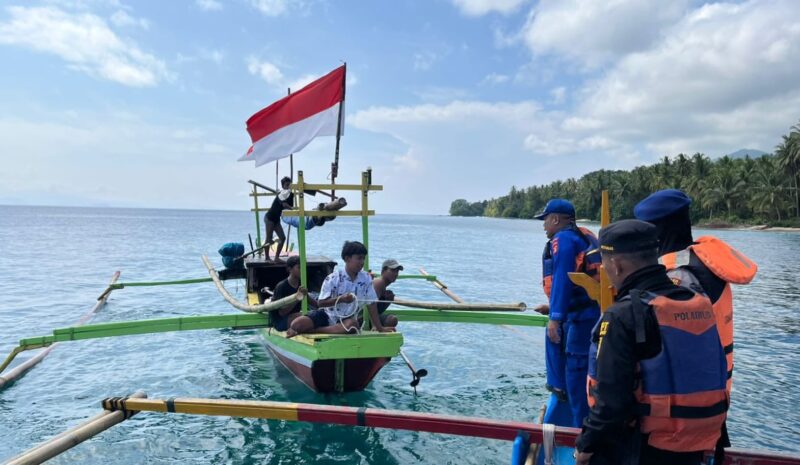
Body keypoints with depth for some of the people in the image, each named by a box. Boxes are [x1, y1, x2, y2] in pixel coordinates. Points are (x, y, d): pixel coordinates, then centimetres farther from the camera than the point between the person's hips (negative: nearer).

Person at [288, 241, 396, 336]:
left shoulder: (366, 278, -3)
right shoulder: (333, 279, -11)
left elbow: (371, 304, 2)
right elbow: (320, 303, -9)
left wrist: (379, 328, 0)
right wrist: (341, 299, -24)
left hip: (346, 319, 3)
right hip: (327, 314, -3)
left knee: (352, 325, -37)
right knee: (296, 324, -29)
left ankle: (310, 330, -22)